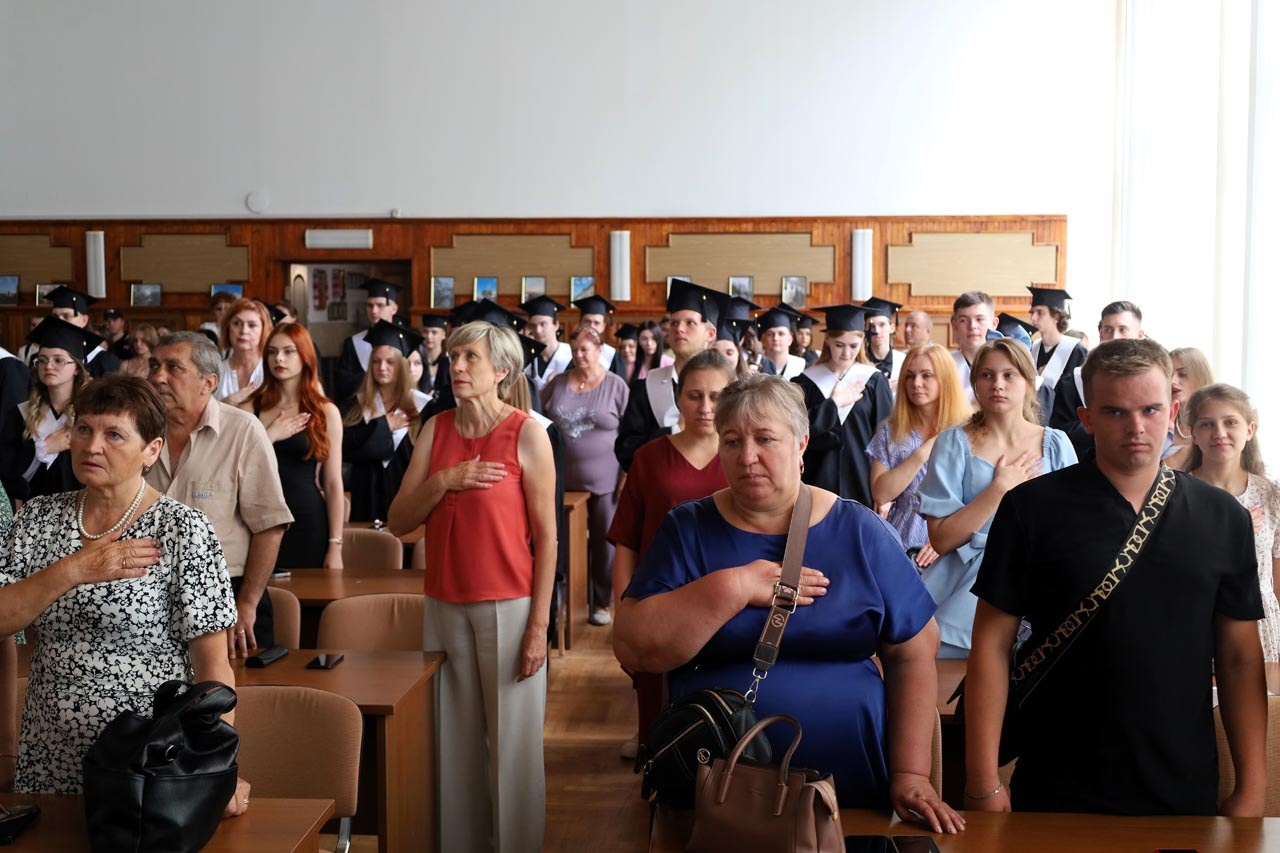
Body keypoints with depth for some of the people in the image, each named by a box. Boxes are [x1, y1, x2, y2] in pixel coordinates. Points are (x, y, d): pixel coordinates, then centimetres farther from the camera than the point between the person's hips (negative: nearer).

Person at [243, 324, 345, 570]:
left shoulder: (325, 412, 2)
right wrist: (269, 437, -10)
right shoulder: (249, 409, 5)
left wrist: (335, 545, -4)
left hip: (309, 525, -1)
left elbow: (333, 484, 0)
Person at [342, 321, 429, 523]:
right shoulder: (357, 405, 6)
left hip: (407, 493, -2)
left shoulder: (421, 406, -3)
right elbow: (345, 447, -7)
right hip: (367, 495, 2)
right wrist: (384, 426, -9)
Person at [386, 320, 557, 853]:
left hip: (508, 606, -4)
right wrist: (444, 481, -13)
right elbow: (399, 521, 4)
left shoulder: (527, 434, -6)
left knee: (511, 745, 3)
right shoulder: (436, 429, 6)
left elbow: (546, 536, -7)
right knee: (456, 744, 11)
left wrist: (539, 625, -10)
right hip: (445, 605, 4)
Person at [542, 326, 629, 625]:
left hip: (604, 480, -2)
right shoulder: (557, 384, 6)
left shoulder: (616, 385, -2)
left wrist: (628, 476, -8)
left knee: (604, 542, 6)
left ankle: (601, 602, 20)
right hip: (564, 479, 2)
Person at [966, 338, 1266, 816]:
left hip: (1186, 792, 3)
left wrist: (1252, 787, 1)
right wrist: (983, 785, -10)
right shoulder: (1033, 508, -7)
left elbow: (1241, 657, 5)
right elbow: (992, 642, -7)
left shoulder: (1222, 518, 1)